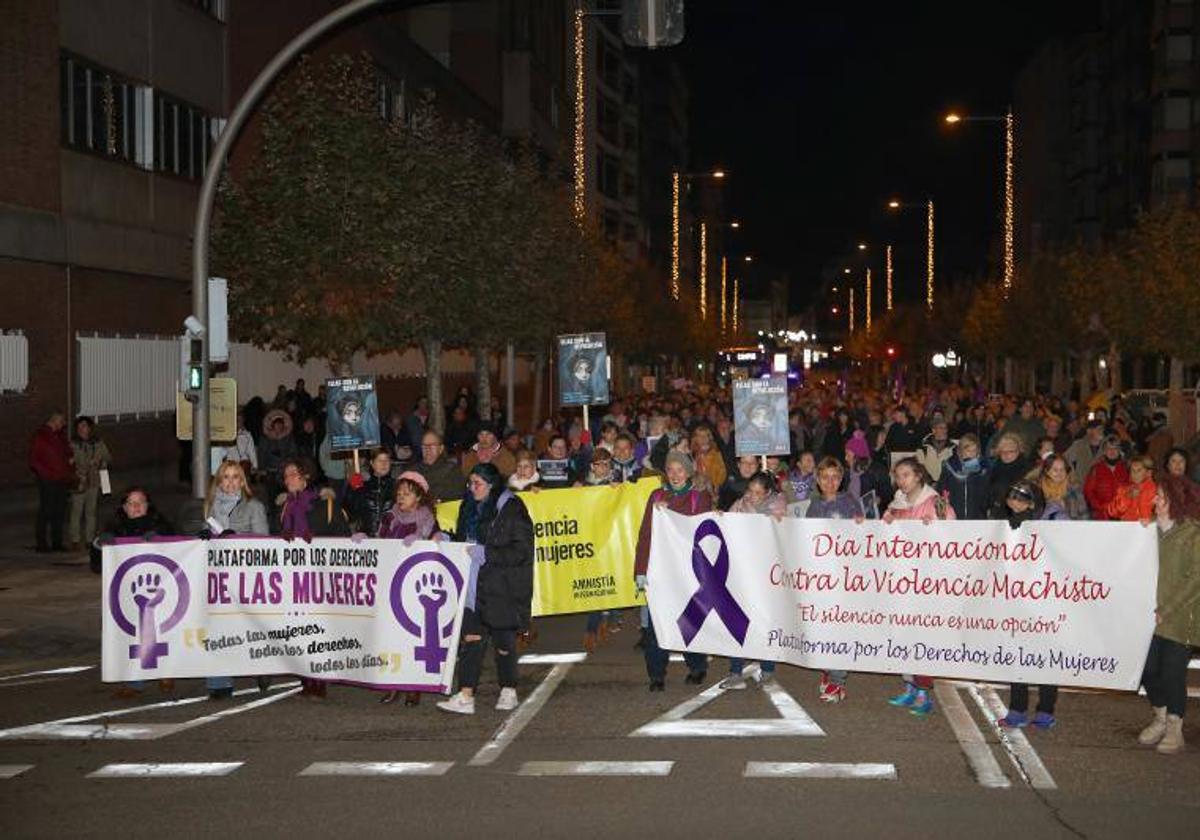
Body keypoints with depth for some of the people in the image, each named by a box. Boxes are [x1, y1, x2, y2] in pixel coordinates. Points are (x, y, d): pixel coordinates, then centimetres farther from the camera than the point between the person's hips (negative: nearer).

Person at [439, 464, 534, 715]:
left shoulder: (511, 508, -9)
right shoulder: (469, 507, 13)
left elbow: (521, 550, -13)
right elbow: (462, 540, 24)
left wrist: (485, 553, -20)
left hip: (503, 586, -5)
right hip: (476, 584, 5)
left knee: (503, 638, 4)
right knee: (471, 637, -4)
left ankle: (508, 691, 22)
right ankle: (465, 696, -7)